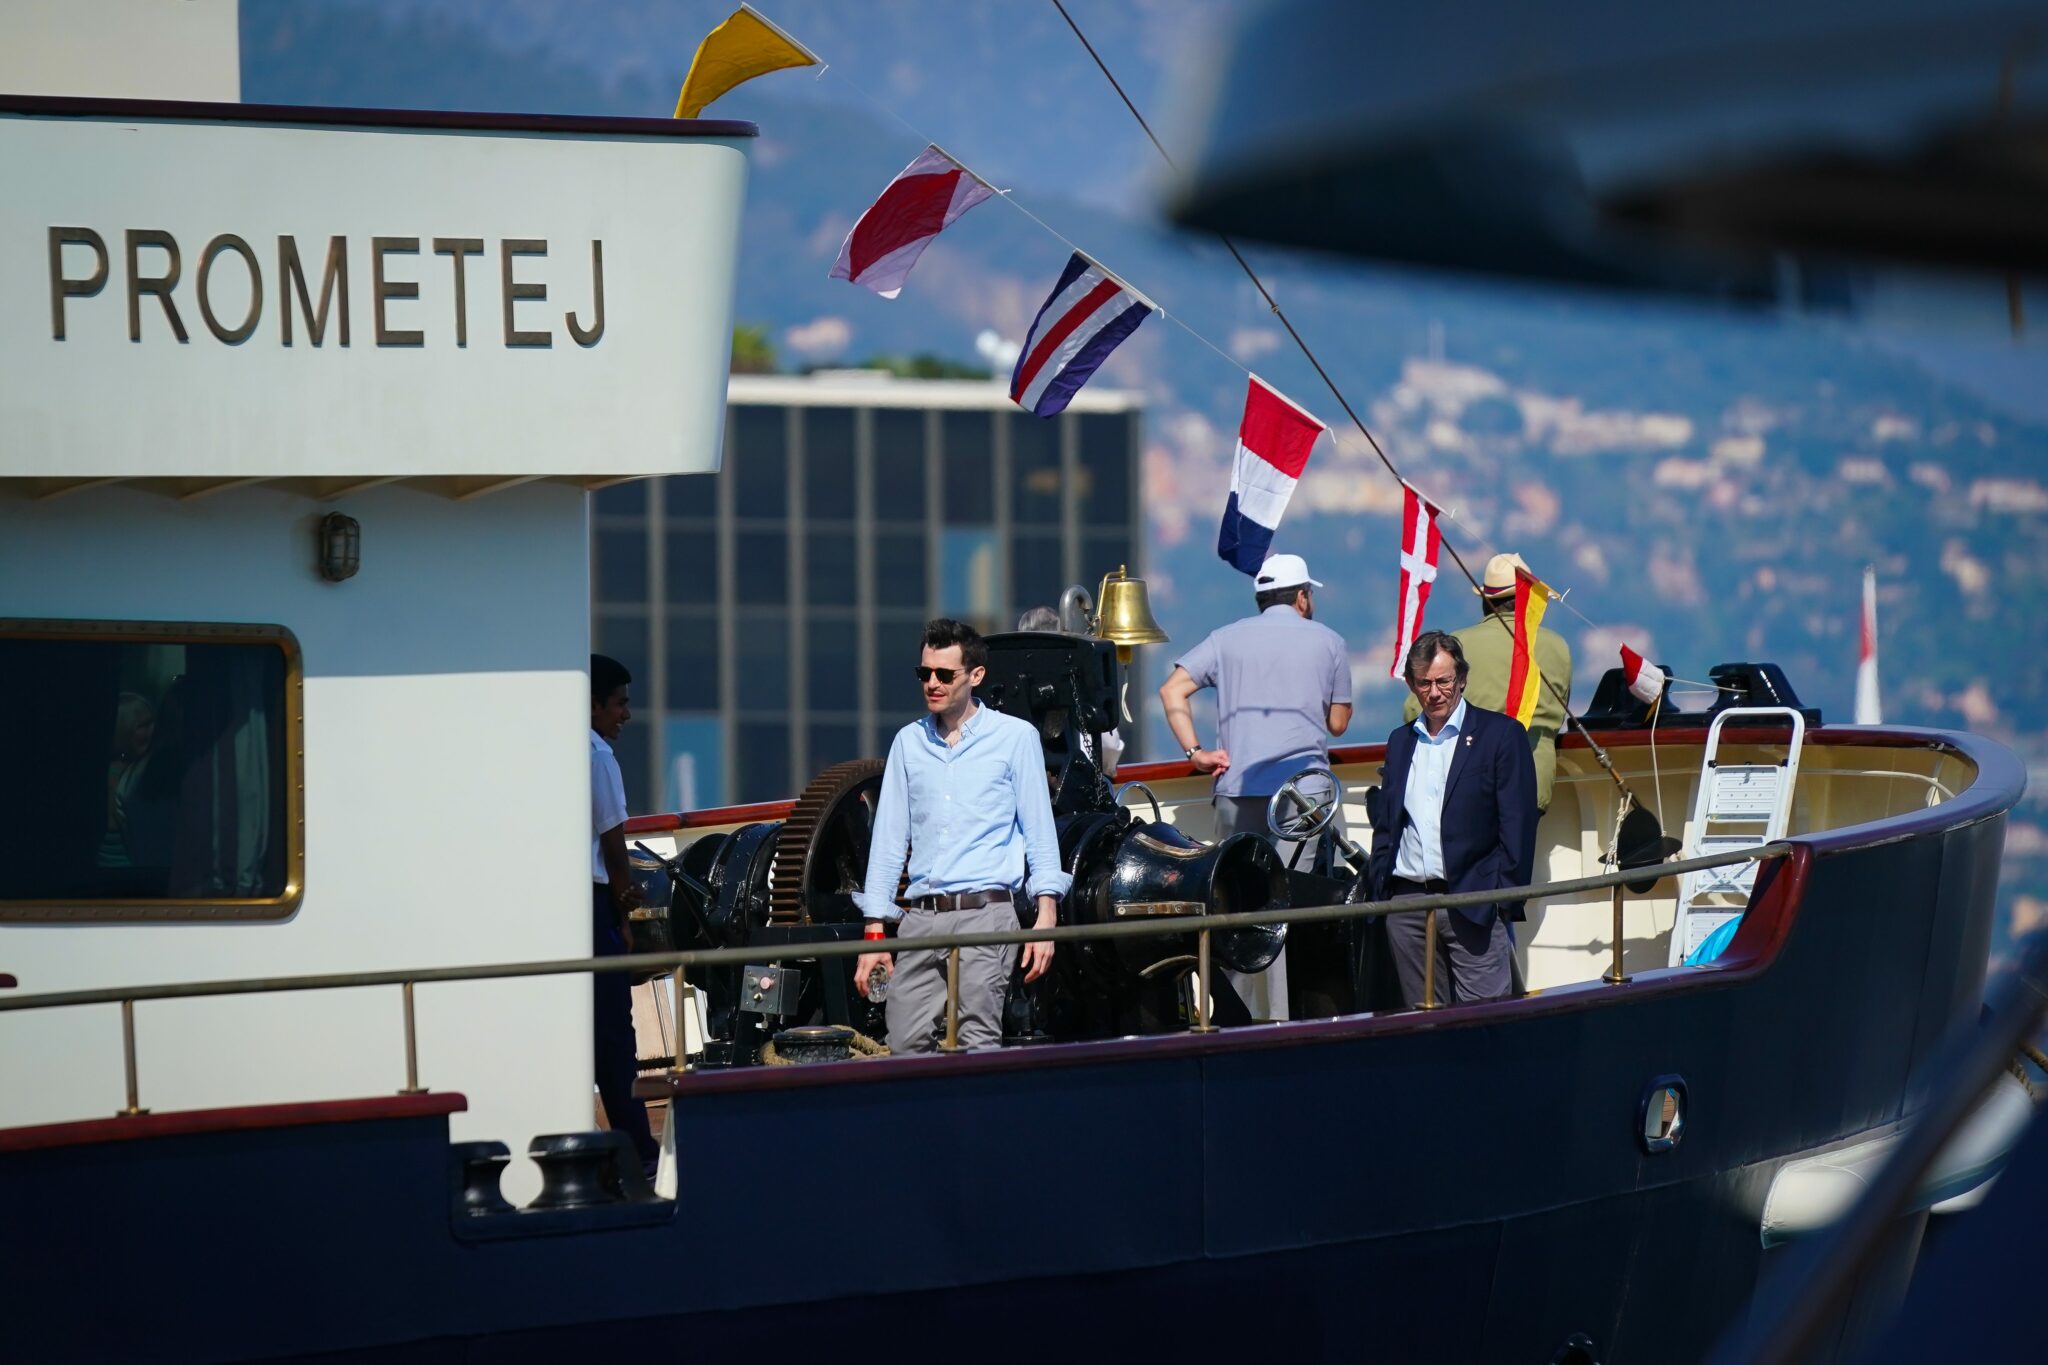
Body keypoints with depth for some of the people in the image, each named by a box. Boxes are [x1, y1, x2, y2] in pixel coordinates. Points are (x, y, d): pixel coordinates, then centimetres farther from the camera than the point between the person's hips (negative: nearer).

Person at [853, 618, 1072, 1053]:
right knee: (907, 1051, -3)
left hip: (985, 914, -4)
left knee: (977, 1047, -12)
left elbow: (1040, 832, 4)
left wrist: (1046, 918, -6)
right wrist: (874, 933, 10)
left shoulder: (1015, 737, 6)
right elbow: (888, 838, 16)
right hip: (919, 920, 4)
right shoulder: (908, 742, 16)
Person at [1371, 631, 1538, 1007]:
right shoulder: (1400, 742, 17)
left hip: (1472, 904, -5)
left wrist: (1506, 898, -10)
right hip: (1406, 902, 5)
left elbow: (1518, 824, -3)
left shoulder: (1500, 734, 1)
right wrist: (1379, 893, 9)